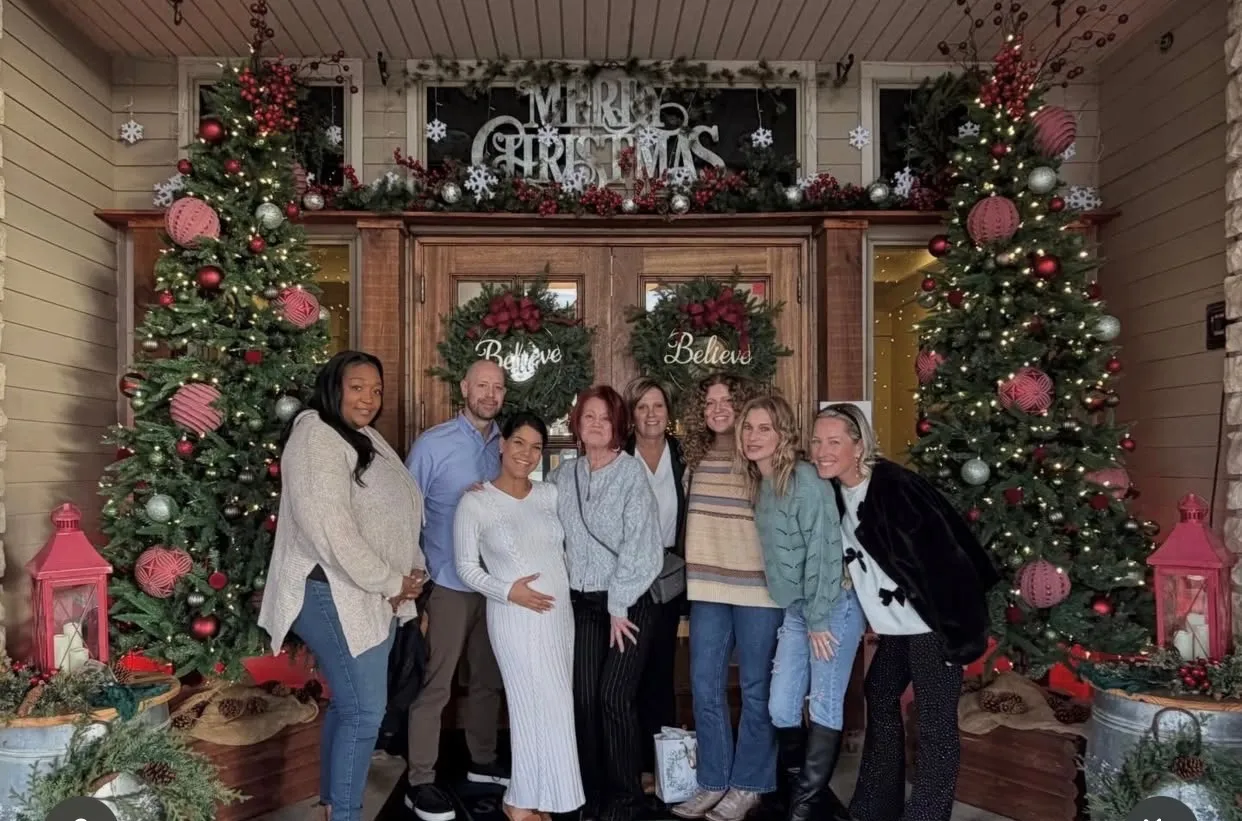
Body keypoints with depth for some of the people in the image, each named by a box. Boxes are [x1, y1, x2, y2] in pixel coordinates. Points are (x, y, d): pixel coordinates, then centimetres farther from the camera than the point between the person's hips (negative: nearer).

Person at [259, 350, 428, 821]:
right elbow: (331, 531, -23)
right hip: (336, 594, -9)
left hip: (374, 596, 9)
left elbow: (395, 517, 19)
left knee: (348, 704, 16)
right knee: (365, 710, -8)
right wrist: (391, 583, -16)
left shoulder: (367, 441, 16)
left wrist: (408, 576, 3)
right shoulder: (316, 437, -14)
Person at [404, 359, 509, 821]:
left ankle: (483, 762, 34)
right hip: (449, 583, -5)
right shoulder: (432, 445, -8)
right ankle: (420, 782, 13)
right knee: (434, 685, 0)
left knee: (489, 678, 17)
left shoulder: (505, 447, 6)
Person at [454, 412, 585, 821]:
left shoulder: (550, 494, 6)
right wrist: (507, 591, -17)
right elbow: (466, 566, -5)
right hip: (514, 616, -5)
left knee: (553, 705, 9)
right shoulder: (475, 502, -7)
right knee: (542, 706, -3)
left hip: (560, 613, 5)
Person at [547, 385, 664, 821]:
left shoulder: (632, 473, -9)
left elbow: (641, 545, -13)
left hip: (629, 603, -4)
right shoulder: (562, 475, 6)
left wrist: (619, 607, -13)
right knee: (584, 698, 5)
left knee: (614, 697, -6)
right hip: (582, 602, 4)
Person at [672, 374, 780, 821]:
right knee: (705, 686, 9)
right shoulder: (695, 459, 8)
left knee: (756, 687, 7)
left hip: (759, 588, -5)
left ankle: (748, 785, 20)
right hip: (707, 588, 5)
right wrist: (691, 573, 12)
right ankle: (713, 781, 23)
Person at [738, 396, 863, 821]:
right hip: (795, 611, 8)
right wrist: (802, 617, 12)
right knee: (780, 709, 9)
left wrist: (819, 619, -16)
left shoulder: (804, 478, -17)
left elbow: (824, 550, -19)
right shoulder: (759, 484, 8)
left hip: (832, 608, -8)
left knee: (824, 709, 1)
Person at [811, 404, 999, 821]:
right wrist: (873, 612, 16)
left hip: (931, 624, -9)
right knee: (880, 700, 20)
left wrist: (955, 627, -23)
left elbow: (943, 555, -24)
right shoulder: (834, 492, 2)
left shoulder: (895, 487, -23)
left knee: (936, 724, -4)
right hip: (894, 626, 10)